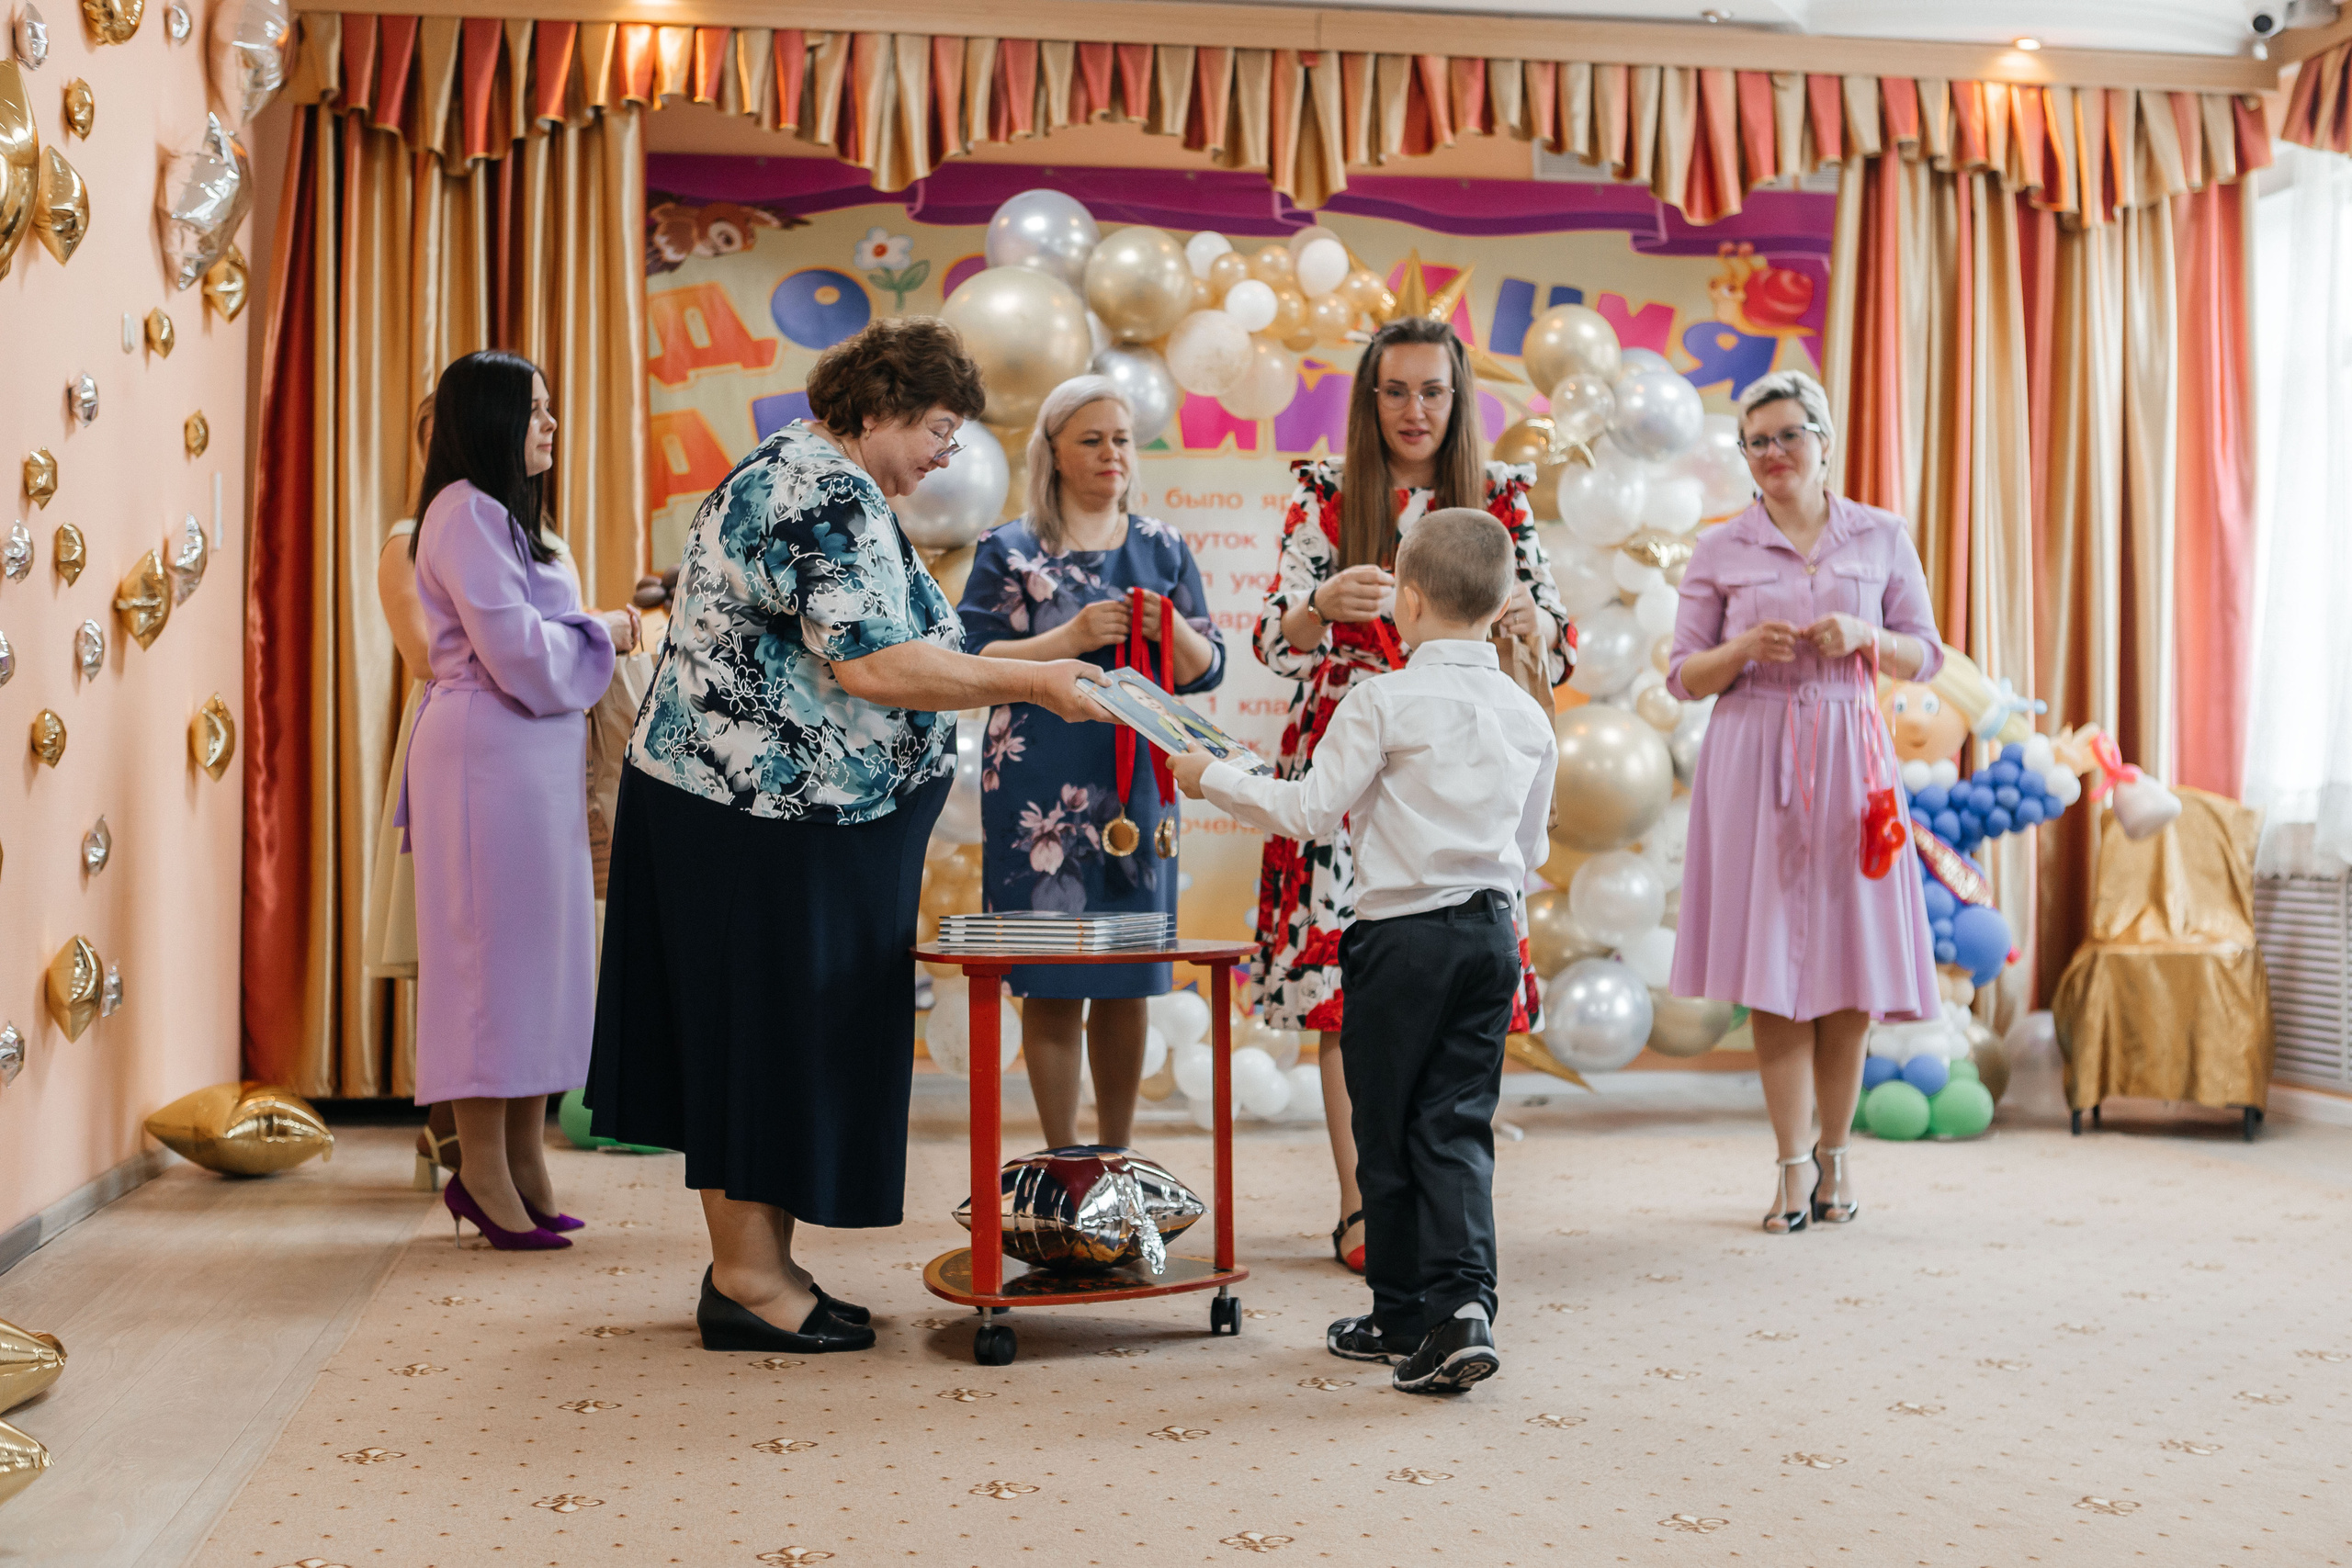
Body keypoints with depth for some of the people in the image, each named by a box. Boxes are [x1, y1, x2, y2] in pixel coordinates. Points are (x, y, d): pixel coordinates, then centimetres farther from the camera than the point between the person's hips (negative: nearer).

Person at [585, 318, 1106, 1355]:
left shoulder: (793, 471, 18)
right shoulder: (830, 496, -17)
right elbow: (872, 665, -26)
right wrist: (1030, 681, -22)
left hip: (751, 802, 11)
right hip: (770, 814, -11)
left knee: (756, 1030, 13)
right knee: (774, 1031, -3)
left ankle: (748, 1263, 21)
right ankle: (749, 1280, 6)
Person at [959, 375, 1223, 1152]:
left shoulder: (1163, 549, 11)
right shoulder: (1008, 553, 3)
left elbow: (1208, 670, 9)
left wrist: (1171, 629, -12)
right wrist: (1070, 638, -16)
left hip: (1138, 787, 3)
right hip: (1041, 793, -3)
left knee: (1127, 982, 7)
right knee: (1054, 982, -2)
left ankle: (1118, 1156, 20)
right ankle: (1063, 1162, 10)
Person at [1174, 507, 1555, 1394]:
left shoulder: (1384, 701, -11)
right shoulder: (1529, 716, 8)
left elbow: (1310, 811, -12)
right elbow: (1531, 849, 15)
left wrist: (1212, 777, 0)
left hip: (1403, 934, -5)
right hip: (1494, 931, 5)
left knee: (1389, 1128, 8)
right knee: (1459, 1126, 7)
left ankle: (1403, 1313, 18)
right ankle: (1462, 1305, -6)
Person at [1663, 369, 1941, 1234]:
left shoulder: (1883, 538, 8)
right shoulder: (1720, 552, 6)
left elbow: (1925, 654, 10)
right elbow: (1684, 676, 7)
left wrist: (1862, 637, -9)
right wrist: (1745, 649, -12)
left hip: (1848, 757, 1)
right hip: (1753, 761, -1)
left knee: (1848, 965, 0)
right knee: (1772, 967, -3)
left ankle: (1834, 1153, 19)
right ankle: (1794, 1164, 6)